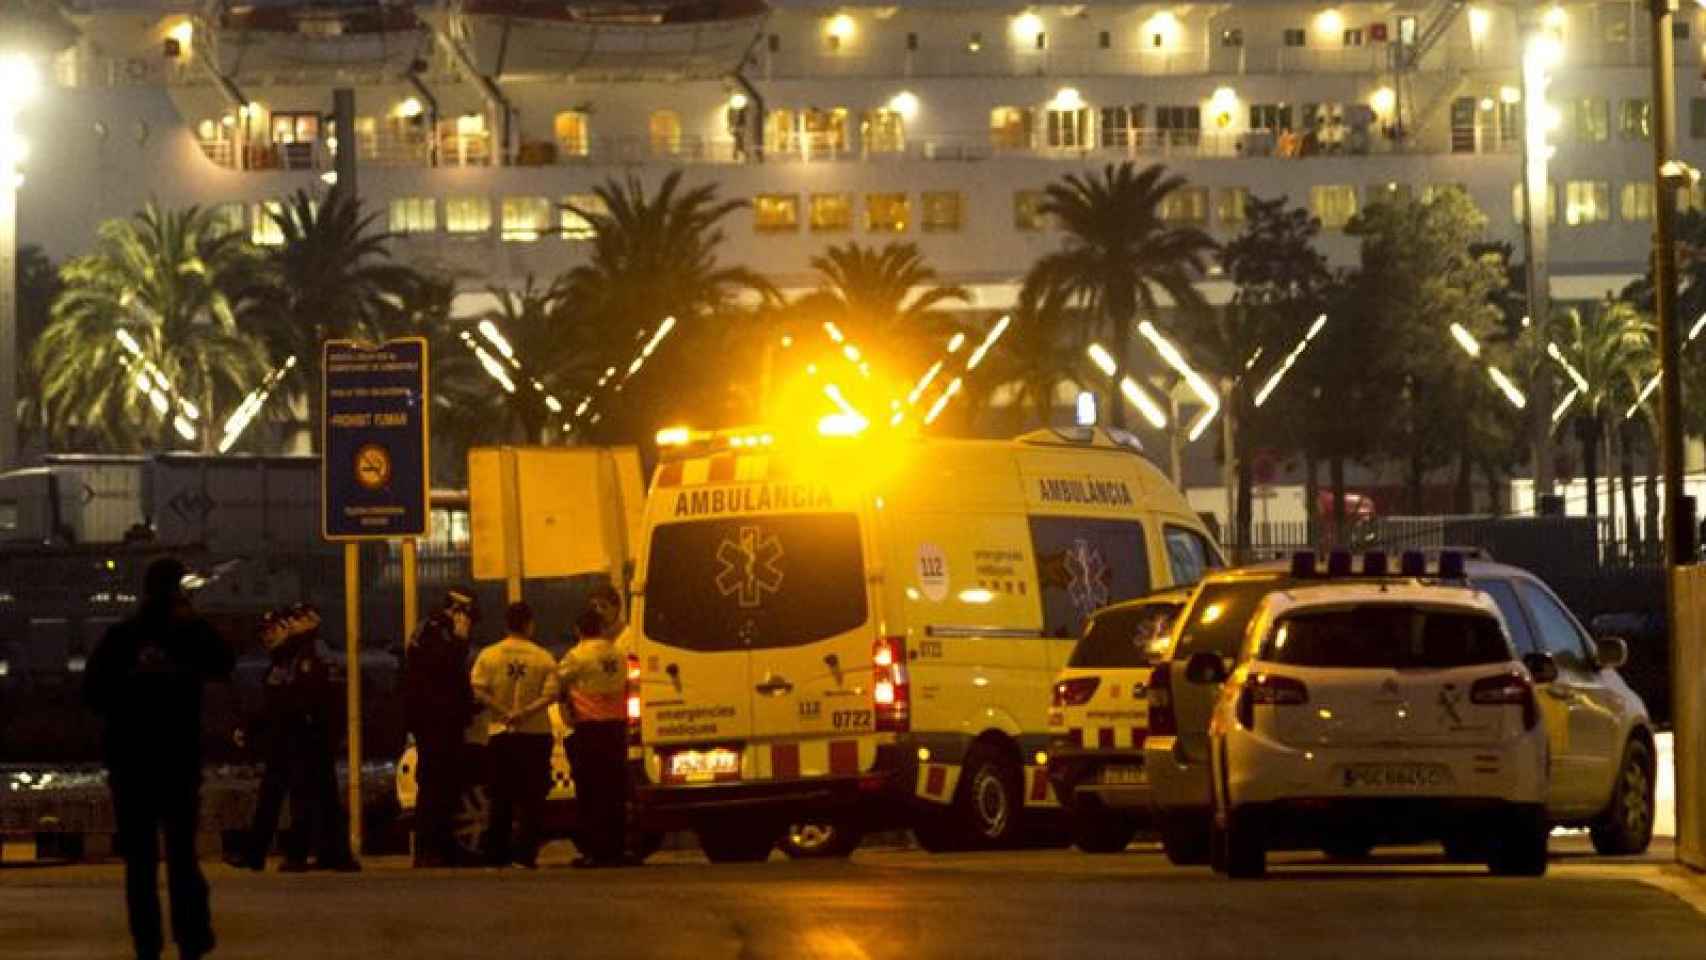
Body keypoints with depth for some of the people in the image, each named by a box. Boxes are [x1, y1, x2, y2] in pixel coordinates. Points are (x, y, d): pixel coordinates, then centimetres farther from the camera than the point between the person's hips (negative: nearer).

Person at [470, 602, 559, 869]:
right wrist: (527, 712, -15)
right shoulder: (543, 657, -1)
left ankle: (496, 855, 10)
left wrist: (503, 712, -9)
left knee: (501, 798, 10)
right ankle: (525, 854, -7)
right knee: (532, 798, 1)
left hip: (501, 734, 2)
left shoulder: (488, 656, 0)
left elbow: (478, 691, -11)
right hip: (535, 734, -1)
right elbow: (551, 693, -12)